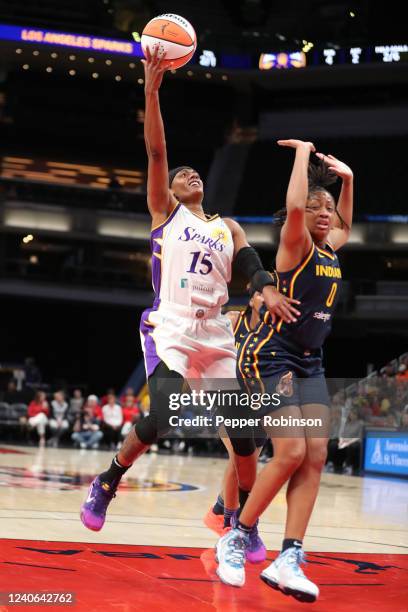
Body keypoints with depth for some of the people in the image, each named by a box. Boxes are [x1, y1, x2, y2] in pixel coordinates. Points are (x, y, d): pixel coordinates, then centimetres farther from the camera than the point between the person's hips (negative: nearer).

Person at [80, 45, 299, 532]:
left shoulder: (228, 227, 21)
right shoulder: (165, 211, 12)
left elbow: (249, 263, 3)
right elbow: (156, 152, 0)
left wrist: (268, 291, -20)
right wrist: (151, 92, -10)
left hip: (215, 333, 4)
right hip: (169, 327, -4)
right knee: (162, 418, -19)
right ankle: (106, 484, 5)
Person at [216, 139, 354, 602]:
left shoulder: (330, 249, 11)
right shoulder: (295, 245, -10)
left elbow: (345, 225, 35)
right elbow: (293, 207, -32)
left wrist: (346, 177, 22)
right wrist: (304, 152, -18)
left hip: (309, 362, 8)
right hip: (272, 355, -8)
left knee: (315, 456, -6)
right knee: (291, 452, -18)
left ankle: (288, 560, -8)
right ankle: (236, 538, -1)